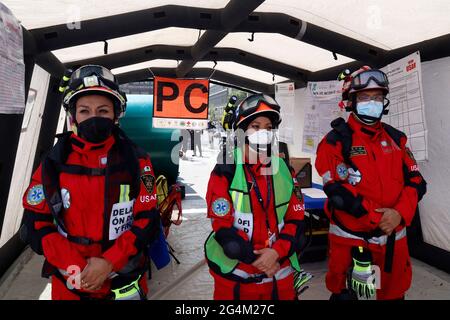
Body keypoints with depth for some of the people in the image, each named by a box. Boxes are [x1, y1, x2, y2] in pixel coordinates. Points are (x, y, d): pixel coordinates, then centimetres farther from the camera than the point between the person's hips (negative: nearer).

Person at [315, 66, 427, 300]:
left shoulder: (395, 138, 8)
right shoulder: (336, 140, -9)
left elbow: (416, 181, 4)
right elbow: (336, 190, -17)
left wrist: (399, 213, -14)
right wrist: (376, 217, -19)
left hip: (394, 236, 5)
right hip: (350, 237, -5)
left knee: (394, 293, 22)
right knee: (344, 294, 12)